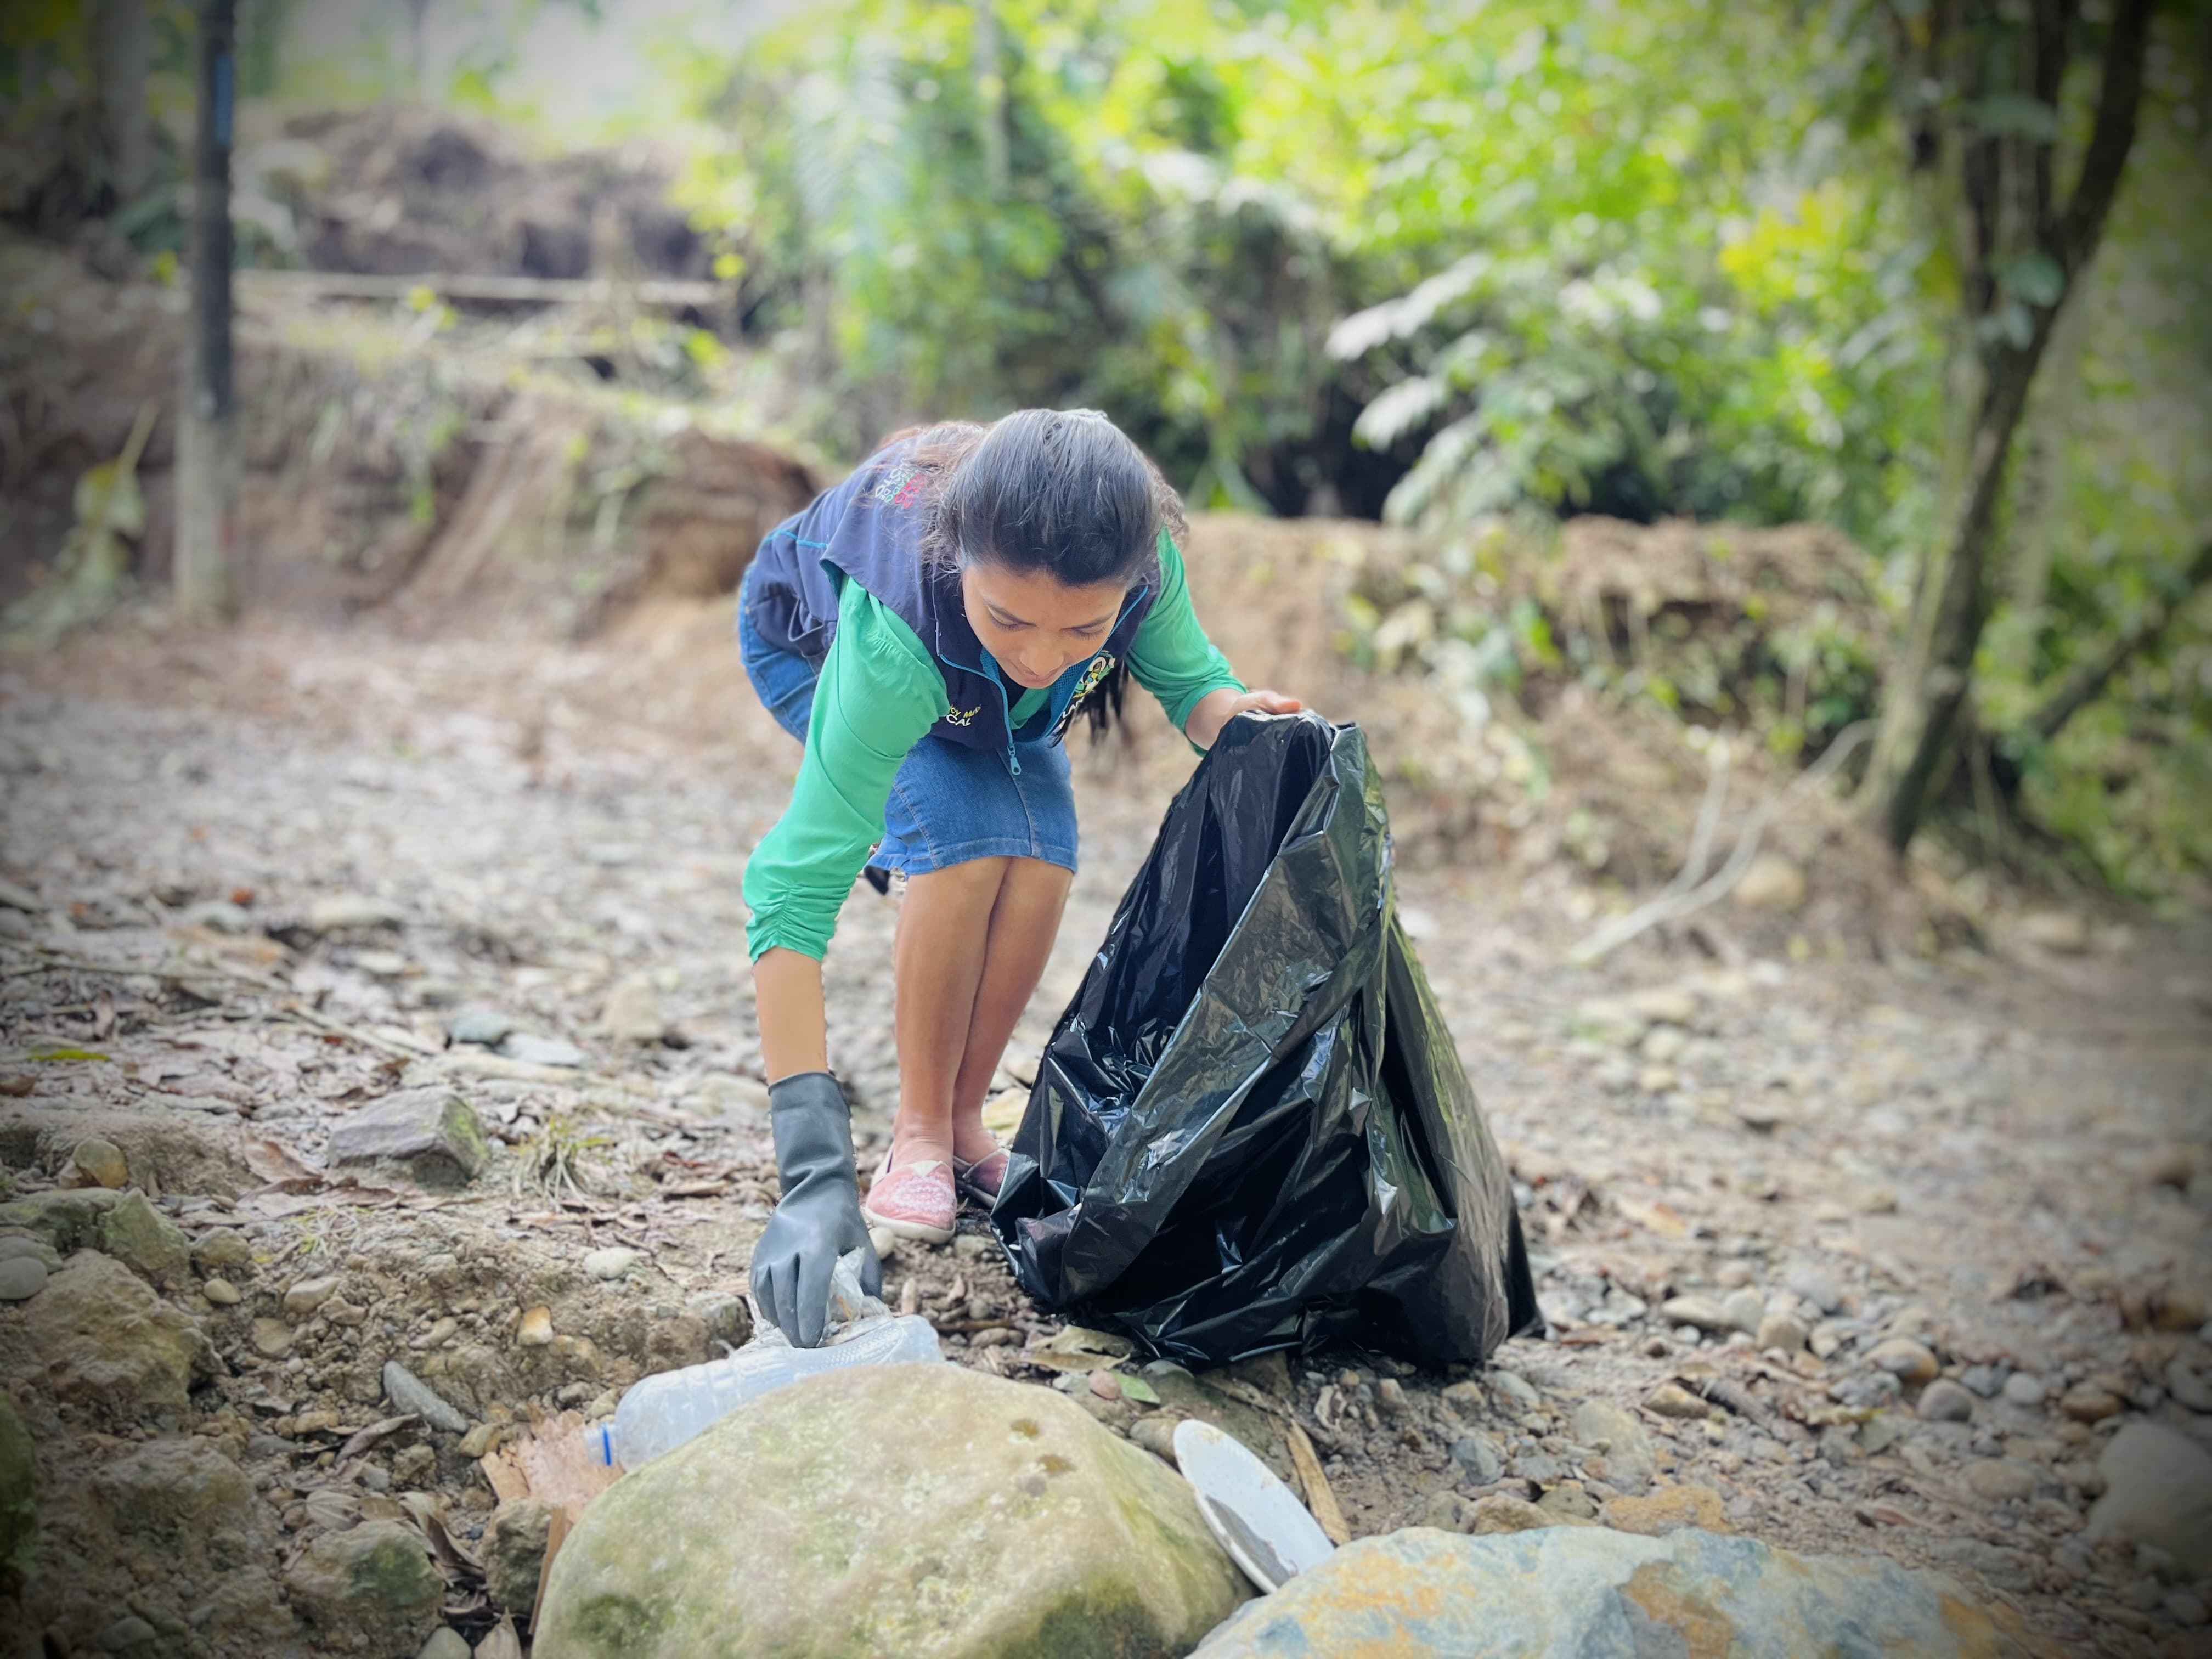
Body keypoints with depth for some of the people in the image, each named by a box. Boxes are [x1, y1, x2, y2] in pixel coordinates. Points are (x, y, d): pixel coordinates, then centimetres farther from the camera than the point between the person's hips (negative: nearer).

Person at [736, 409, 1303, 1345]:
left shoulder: (1142, 556, -37)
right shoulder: (895, 634, -48)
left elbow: (1187, 676, -14)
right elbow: (795, 887, -50)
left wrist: (1232, 713, -40)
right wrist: (813, 1174, -56)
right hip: (812, 643, -4)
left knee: (1042, 861, -17)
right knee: (967, 843, -26)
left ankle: (964, 1121, 4)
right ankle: (919, 1133, -6)